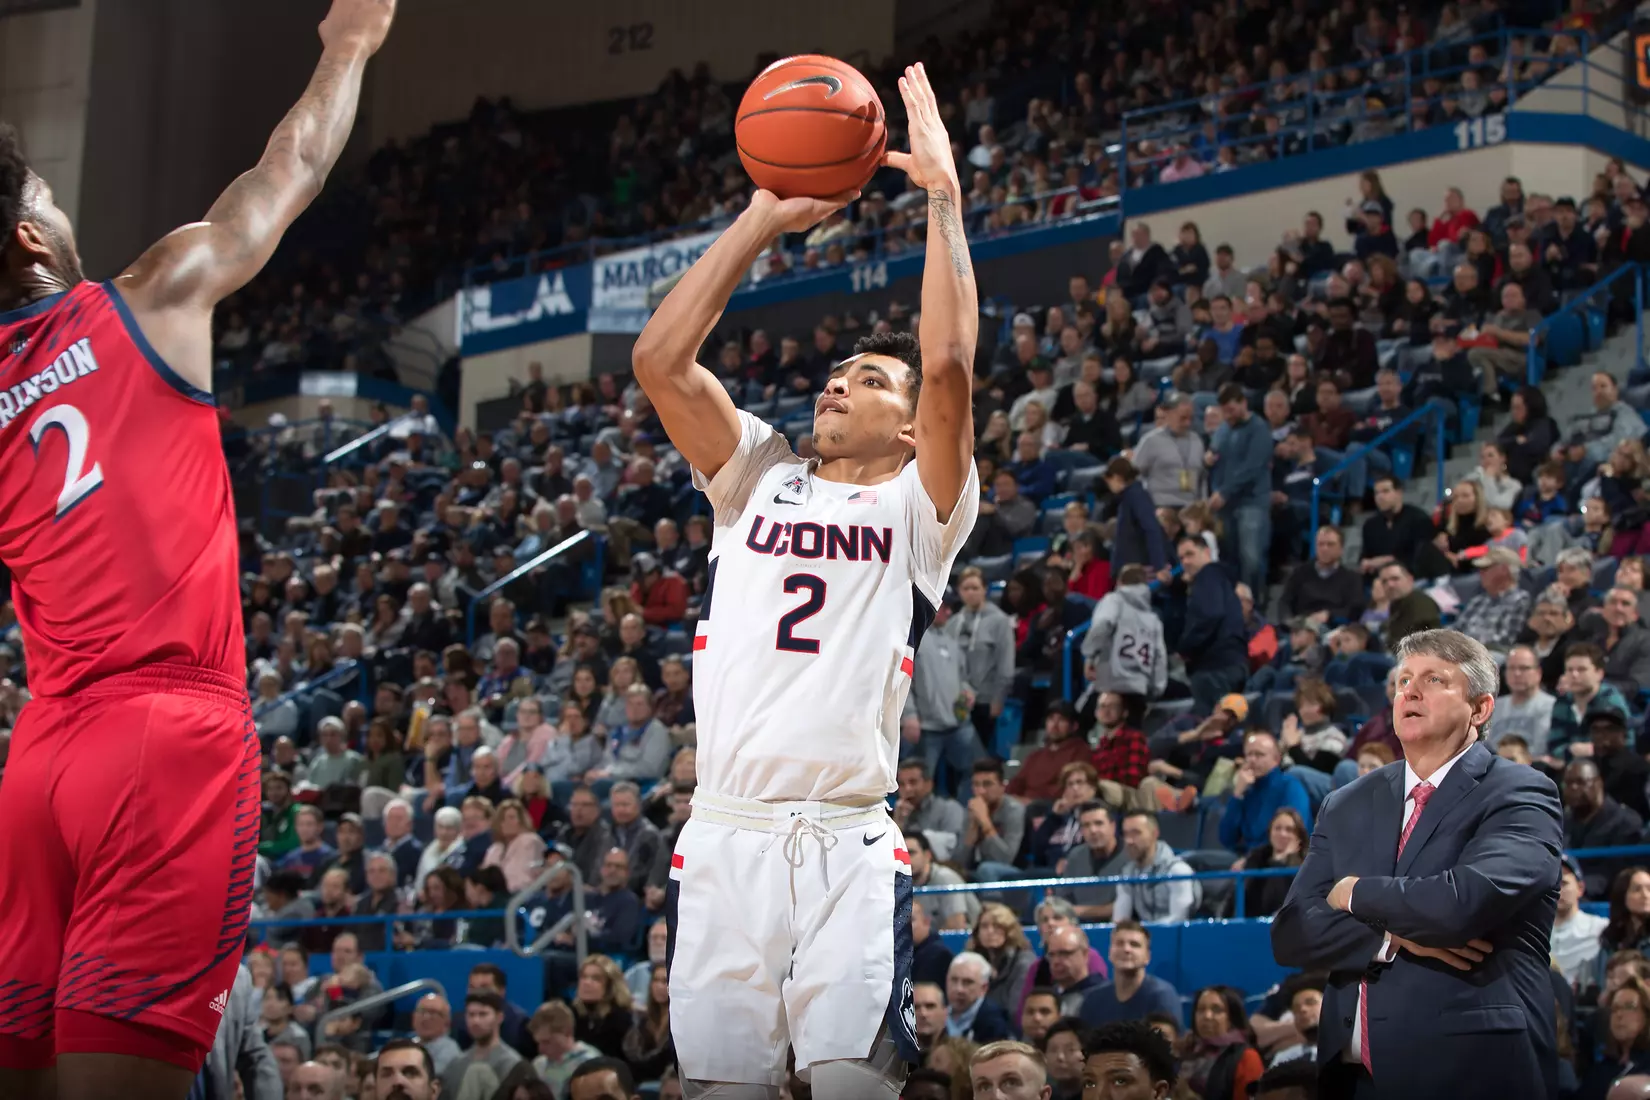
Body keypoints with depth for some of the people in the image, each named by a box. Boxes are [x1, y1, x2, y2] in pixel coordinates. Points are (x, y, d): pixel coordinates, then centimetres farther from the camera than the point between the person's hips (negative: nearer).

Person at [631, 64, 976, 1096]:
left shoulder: (920, 506, 9)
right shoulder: (762, 479, 18)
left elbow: (950, 368, -9)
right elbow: (660, 360, 7)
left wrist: (944, 194, -5)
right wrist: (763, 218, 8)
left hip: (849, 844, -3)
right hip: (724, 838, 3)